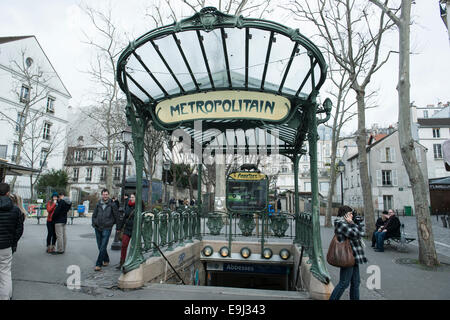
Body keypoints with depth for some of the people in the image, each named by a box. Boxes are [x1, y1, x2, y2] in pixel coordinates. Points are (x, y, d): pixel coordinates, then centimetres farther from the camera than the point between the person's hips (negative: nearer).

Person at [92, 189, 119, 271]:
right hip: (98, 228, 5)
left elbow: (116, 216, 2)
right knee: (100, 246, 13)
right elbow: (94, 215, 16)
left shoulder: (112, 205, -4)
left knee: (103, 247, -7)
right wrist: (94, 224, 9)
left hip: (107, 228, -4)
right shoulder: (98, 204, 6)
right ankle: (106, 260, 30)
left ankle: (98, 264, -1)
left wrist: (114, 223, 4)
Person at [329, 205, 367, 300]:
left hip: (353, 257, 10)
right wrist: (352, 223, -11)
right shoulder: (341, 223, -16)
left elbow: (361, 233, 19)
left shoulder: (347, 223, 16)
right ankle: (333, 299, 7)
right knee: (344, 283, -3)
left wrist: (359, 222, 10)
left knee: (356, 282, 16)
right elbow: (355, 234, -22)